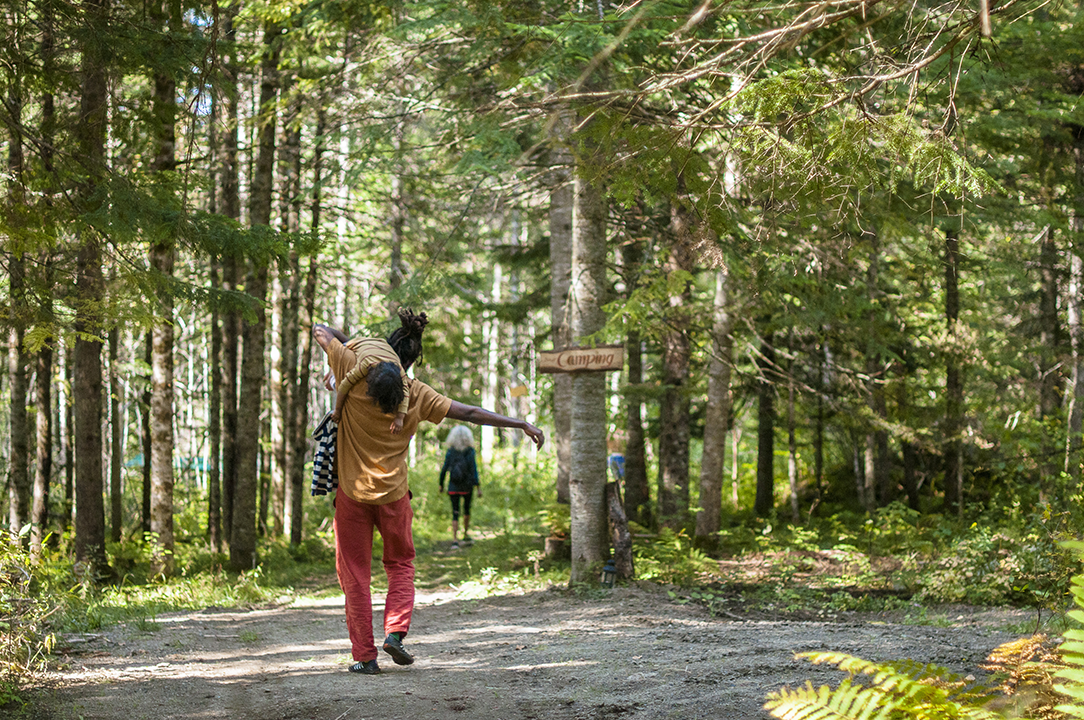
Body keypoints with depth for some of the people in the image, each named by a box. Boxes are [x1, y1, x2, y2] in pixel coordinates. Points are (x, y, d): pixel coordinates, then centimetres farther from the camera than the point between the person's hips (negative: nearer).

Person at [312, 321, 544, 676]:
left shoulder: (353, 374, -12)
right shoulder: (415, 394, -8)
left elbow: (321, 330, 1)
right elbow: (470, 413, -6)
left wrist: (352, 346, 17)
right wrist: (523, 424, -1)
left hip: (353, 492, -1)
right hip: (393, 494, 1)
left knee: (354, 574, 5)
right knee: (400, 564, 20)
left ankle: (365, 656, 3)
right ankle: (395, 631, 0)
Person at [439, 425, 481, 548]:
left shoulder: (450, 452, -5)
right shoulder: (470, 451, -10)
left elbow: (444, 469, -4)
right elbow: (473, 469, -14)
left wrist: (441, 484, 9)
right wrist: (478, 487, -11)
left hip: (453, 487, 0)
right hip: (467, 486, 0)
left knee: (455, 513, 1)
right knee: (467, 509, 23)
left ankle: (455, 539, -11)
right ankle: (466, 534, 32)